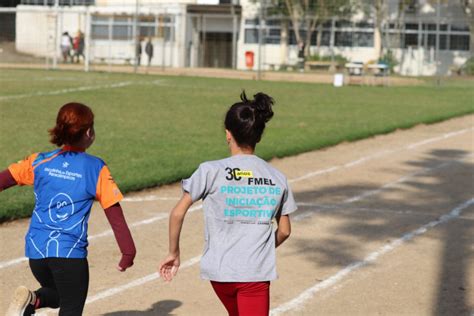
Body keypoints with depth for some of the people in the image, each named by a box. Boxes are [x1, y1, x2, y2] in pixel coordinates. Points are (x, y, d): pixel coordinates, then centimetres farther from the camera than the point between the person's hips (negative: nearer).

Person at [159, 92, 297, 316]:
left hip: (219, 270, 1)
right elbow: (284, 230, 11)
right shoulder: (277, 178, 4)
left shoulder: (211, 171, -5)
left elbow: (178, 213, -5)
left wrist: (174, 253, 8)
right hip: (257, 272, -1)